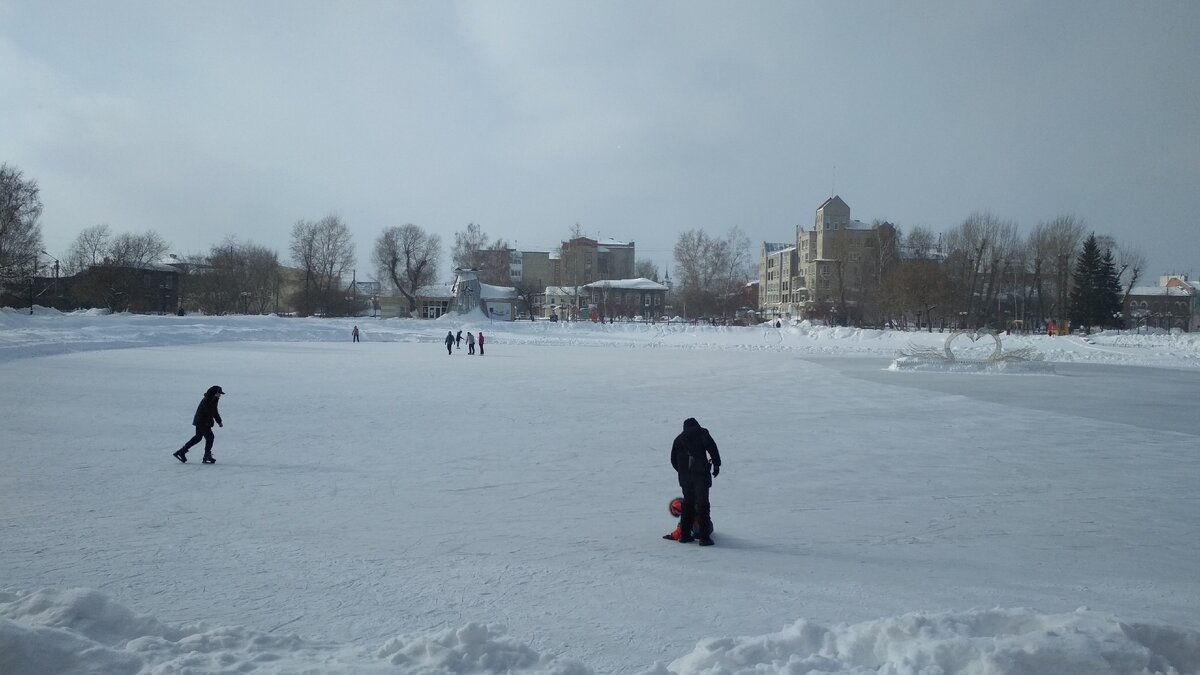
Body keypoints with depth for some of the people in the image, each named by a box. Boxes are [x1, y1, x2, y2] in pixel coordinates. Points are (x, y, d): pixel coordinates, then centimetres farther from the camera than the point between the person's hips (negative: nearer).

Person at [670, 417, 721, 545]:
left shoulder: (678, 438, 20)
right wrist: (716, 464, -8)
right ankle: (704, 537, -5)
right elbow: (711, 446, -11)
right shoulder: (702, 432, 7)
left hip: (684, 476, 4)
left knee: (687, 502, 16)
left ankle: (685, 535, 18)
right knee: (702, 504, -2)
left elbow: (673, 459, 18)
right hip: (701, 473, -4)